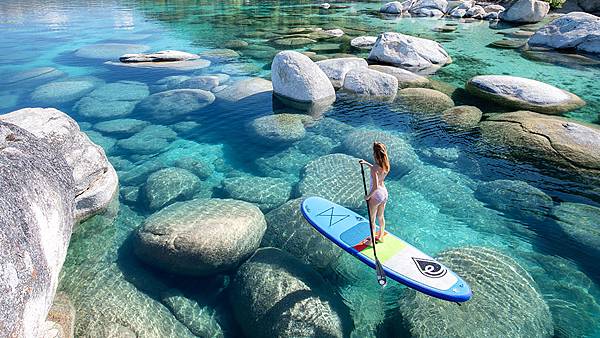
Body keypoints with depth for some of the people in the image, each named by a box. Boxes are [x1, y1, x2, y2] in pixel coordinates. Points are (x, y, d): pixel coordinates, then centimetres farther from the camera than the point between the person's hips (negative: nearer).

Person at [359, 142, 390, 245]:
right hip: (384, 193, 7)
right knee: (380, 217, 25)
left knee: (372, 219, 13)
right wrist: (366, 163, 19)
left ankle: (371, 241, 28)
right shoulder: (385, 165, -6)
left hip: (376, 195, -7)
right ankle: (380, 236, 43)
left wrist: (368, 196, -15)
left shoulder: (374, 168, -29)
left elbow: (375, 187, -29)